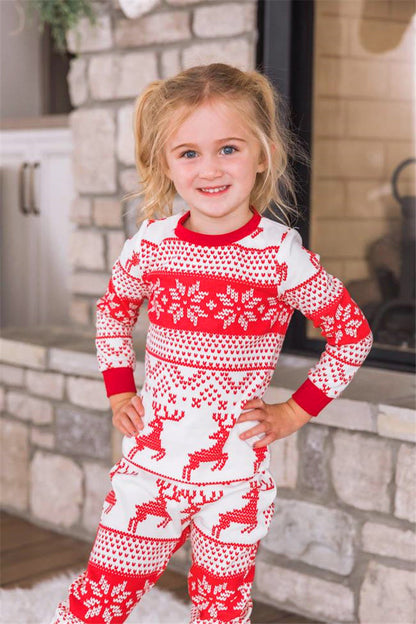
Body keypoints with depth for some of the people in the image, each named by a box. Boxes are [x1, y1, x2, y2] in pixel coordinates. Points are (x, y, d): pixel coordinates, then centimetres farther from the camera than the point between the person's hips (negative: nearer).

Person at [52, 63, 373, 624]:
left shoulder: (282, 255, -11)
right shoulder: (152, 243, -3)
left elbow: (354, 334, -2)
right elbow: (114, 310, 17)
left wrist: (294, 413, -3)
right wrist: (119, 392, 9)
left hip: (236, 474, -2)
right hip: (151, 463, 2)